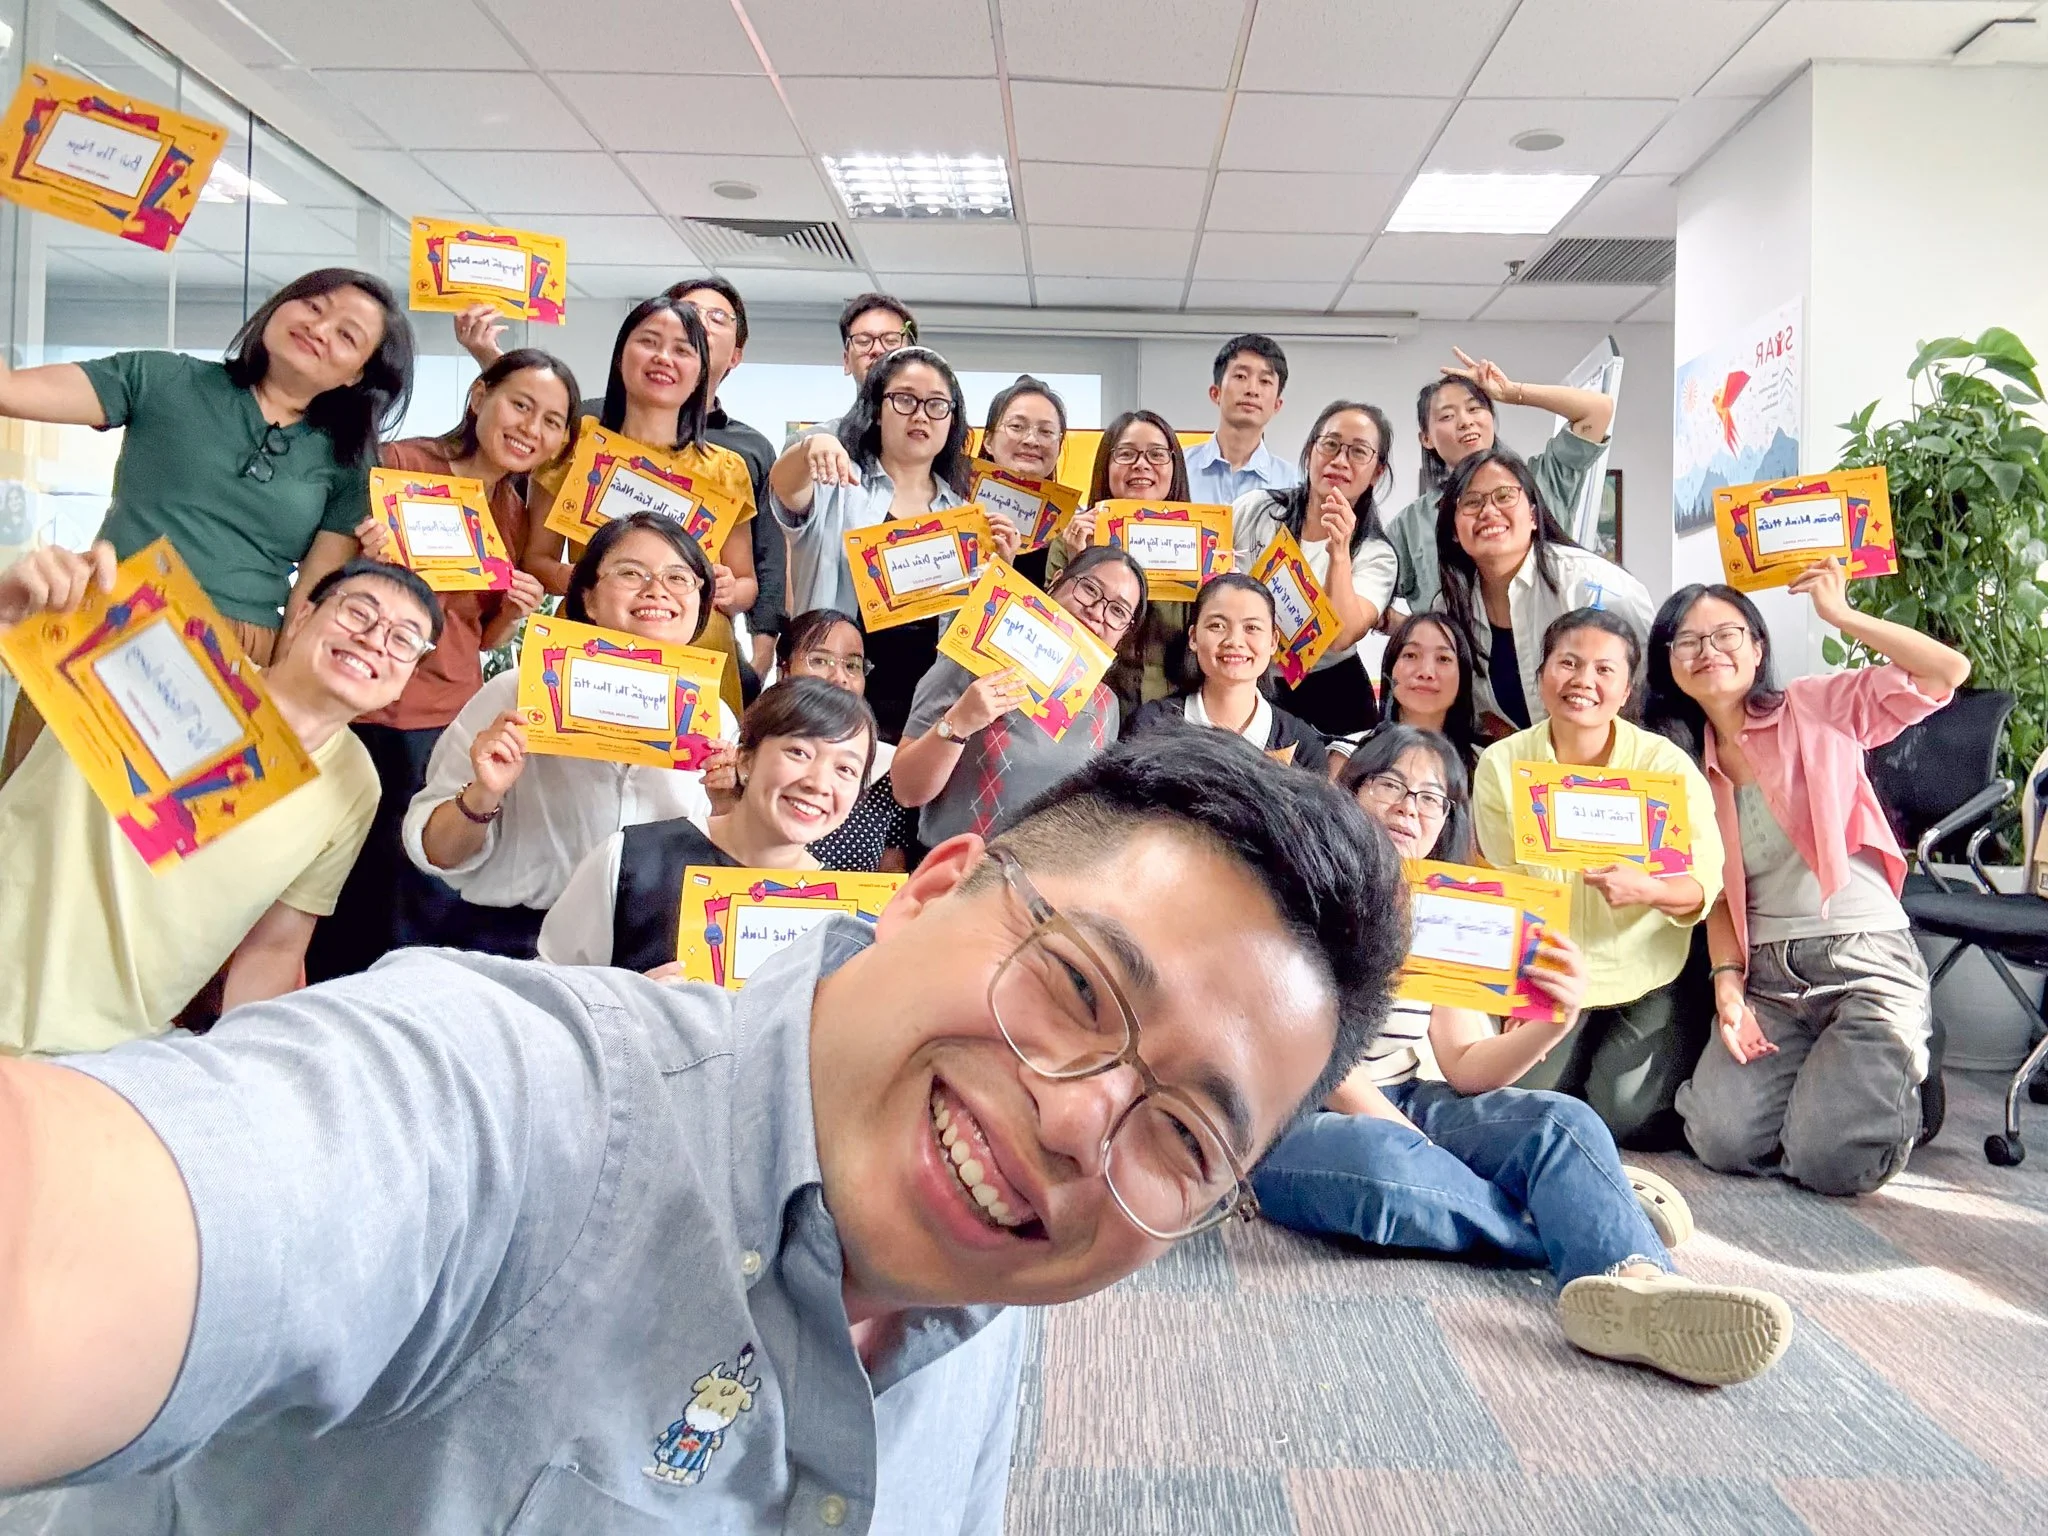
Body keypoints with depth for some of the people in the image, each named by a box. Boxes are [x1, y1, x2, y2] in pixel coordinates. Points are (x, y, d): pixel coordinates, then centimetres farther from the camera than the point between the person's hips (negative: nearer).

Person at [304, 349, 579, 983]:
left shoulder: (514, 515, 11)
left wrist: (515, 613, -2)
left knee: (426, 907, 9)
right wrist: (367, 560, -24)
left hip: (452, 721, 6)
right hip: (371, 713, -6)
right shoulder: (400, 465, -7)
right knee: (349, 891, -2)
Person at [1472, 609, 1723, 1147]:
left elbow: (1706, 882, -16)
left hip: (1648, 976, -1)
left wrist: (1648, 889, -38)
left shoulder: (1666, 762, -13)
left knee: (1632, 1120, -12)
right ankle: (1581, 1056, 26)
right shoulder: (1500, 764, -8)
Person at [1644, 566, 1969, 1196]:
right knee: (1722, 1139, -19)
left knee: (1833, 1160, -20)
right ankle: (1809, 1073, 13)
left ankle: (1894, 1070, 13)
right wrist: (1728, 987, -6)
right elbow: (1716, 893, 8)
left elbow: (1948, 671, -9)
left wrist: (1841, 615, -9)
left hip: (1866, 962, -3)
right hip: (1765, 977, 4)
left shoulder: (1817, 707, 1)